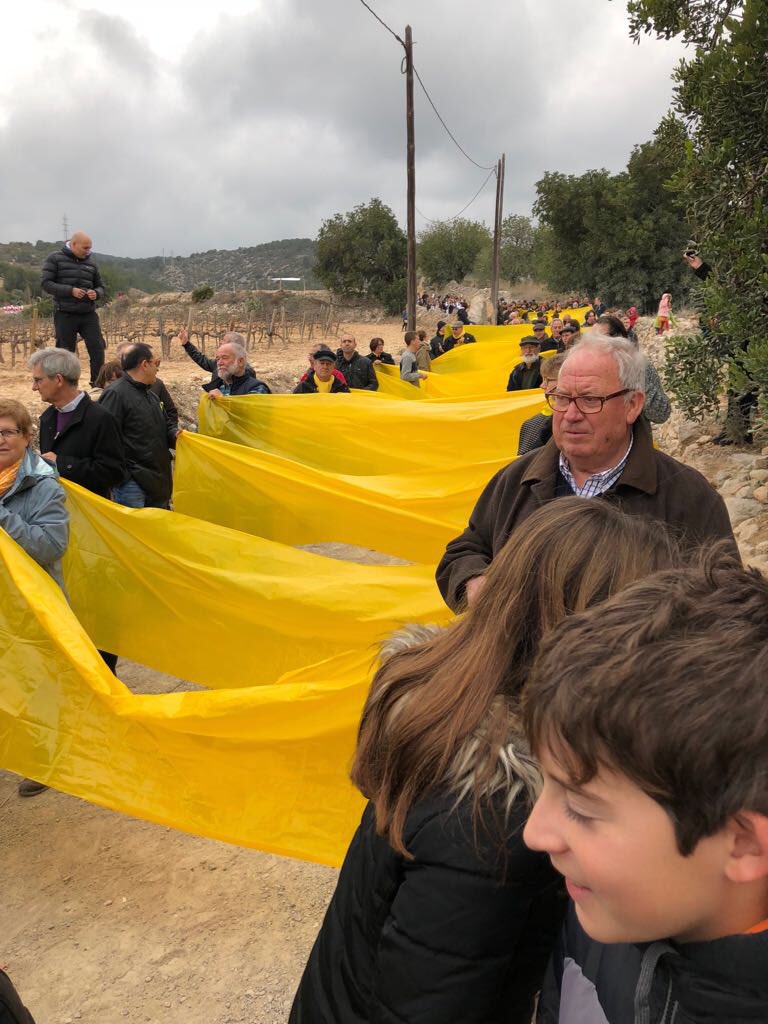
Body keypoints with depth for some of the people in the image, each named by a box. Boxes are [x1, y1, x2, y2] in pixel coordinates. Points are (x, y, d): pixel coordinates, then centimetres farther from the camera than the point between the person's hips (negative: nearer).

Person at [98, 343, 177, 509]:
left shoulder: (150, 394, 18)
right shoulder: (116, 394, -13)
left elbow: (162, 427, 27)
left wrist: (173, 435, 2)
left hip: (157, 477, 9)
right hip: (132, 481, -9)